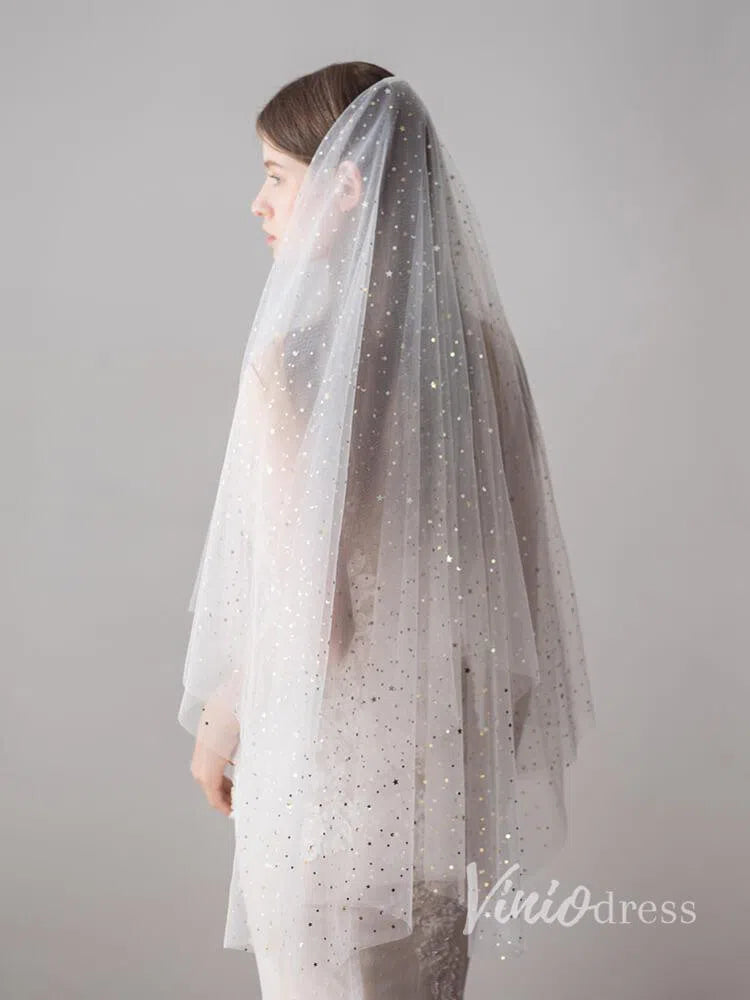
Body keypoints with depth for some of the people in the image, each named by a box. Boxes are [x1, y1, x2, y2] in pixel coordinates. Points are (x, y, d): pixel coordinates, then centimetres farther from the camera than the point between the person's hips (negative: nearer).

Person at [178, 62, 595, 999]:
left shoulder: (294, 360, -22)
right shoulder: (475, 338, -3)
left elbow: (308, 624, -23)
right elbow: (516, 559, 5)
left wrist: (219, 719, -5)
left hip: (338, 763, -6)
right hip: (449, 752, 6)